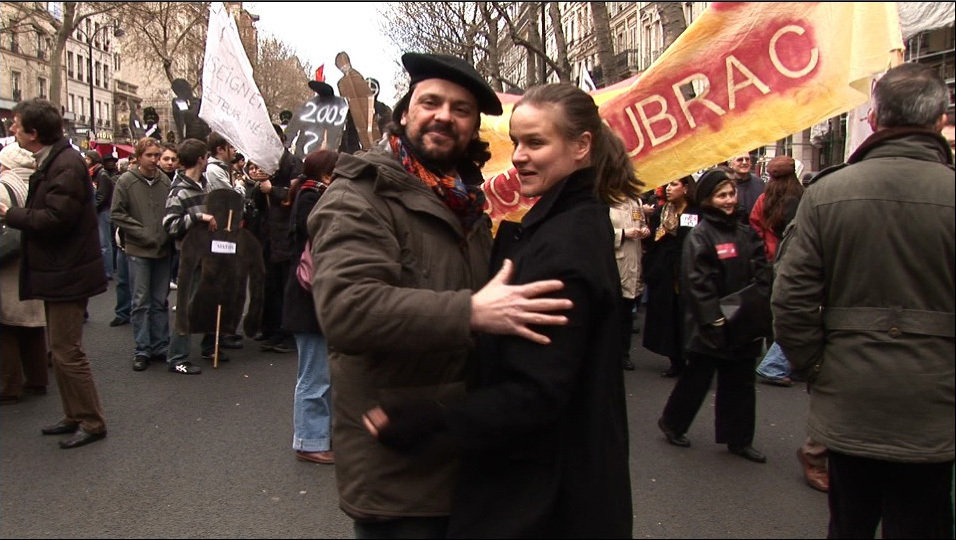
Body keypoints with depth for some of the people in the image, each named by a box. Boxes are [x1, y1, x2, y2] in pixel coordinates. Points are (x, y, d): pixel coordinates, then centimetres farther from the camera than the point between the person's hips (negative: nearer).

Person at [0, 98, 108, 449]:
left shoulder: (66, 164, -18)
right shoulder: (49, 162, 13)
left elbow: (54, 218, -24)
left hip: (66, 273, -10)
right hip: (56, 271, 10)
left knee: (67, 351, -4)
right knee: (60, 350, 16)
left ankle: (92, 423, 8)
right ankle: (75, 416, 27)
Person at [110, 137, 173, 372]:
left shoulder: (165, 181, 3)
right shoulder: (126, 181, -4)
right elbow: (117, 214, -5)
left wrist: (167, 233, -2)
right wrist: (141, 232, -11)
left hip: (163, 249, 3)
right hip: (138, 250, -3)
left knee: (160, 301, 11)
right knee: (141, 302, 2)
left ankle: (160, 347, 20)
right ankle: (142, 350, 10)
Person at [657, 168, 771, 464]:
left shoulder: (746, 233, 9)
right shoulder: (699, 236, -11)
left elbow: (762, 274, 8)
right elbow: (697, 283, -16)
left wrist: (759, 308, -5)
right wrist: (714, 318, -20)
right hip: (711, 326, -6)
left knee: (740, 381, 13)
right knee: (698, 377, 6)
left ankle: (739, 439, 25)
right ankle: (672, 422, 28)